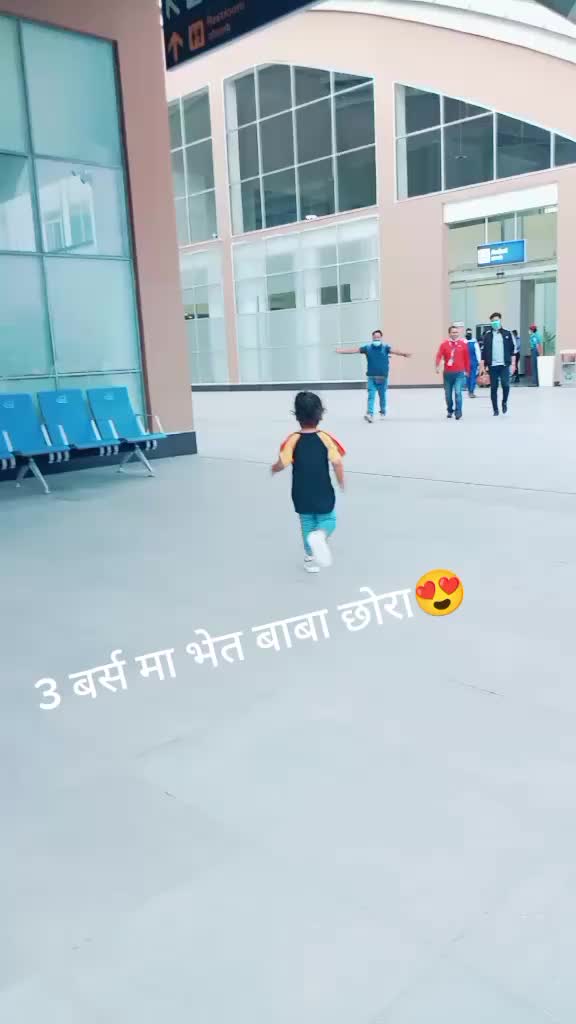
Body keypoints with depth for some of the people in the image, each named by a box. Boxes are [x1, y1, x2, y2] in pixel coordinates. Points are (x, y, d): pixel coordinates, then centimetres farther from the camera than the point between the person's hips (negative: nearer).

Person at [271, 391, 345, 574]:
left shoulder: (293, 440, -14)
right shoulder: (326, 438, -12)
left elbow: (281, 464, -17)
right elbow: (337, 463, -15)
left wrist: (273, 468, 7)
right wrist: (341, 482, 2)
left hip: (301, 495, 1)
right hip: (324, 493, -1)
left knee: (307, 524, 20)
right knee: (328, 520, 16)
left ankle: (310, 558, 28)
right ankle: (319, 536, -19)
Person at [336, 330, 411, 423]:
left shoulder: (385, 348, -3)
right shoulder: (367, 348, 0)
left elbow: (394, 350, -21)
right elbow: (354, 350, -5)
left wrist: (403, 354, -41)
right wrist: (341, 351, -15)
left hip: (383, 377, 0)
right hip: (371, 377, 0)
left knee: (382, 396, 13)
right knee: (371, 396, -10)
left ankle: (383, 412, 35)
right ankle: (370, 414, -19)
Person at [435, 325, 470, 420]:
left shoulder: (463, 344, 0)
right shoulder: (444, 344, -1)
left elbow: (467, 358, 5)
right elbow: (439, 355, -12)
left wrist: (467, 371, 9)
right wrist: (437, 366, -30)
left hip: (459, 373, -2)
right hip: (447, 373, 2)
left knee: (458, 392, -14)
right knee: (448, 394, 11)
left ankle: (458, 412, -9)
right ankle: (450, 411, 31)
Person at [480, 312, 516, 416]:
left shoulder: (507, 333, 5)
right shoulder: (487, 334, 6)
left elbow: (512, 349, 5)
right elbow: (484, 350, 6)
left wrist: (513, 364, -1)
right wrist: (482, 365, 1)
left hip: (504, 364, -1)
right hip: (492, 365, 1)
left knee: (505, 385, -13)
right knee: (493, 388, 3)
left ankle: (504, 402, 15)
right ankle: (495, 410, 12)